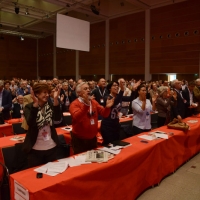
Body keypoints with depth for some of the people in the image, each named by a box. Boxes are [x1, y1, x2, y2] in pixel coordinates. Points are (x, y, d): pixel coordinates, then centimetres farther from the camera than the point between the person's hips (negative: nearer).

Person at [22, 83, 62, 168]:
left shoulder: (50, 105, 1)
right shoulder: (29, 107, -8)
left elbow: (57, 118, -17)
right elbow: (30, 123, -26)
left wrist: (56, 100, -26)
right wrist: (35, 104, -34)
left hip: (51, 147, 3)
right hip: (36, 148, -3)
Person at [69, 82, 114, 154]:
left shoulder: (94, 102, 4)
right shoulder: (75, 104, -15)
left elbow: (104, 114, -2)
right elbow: (77, 117, -33)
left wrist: (107, 107, -23)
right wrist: (86, 104, -45)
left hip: (92, 138, 6)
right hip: (79, 139, -6)